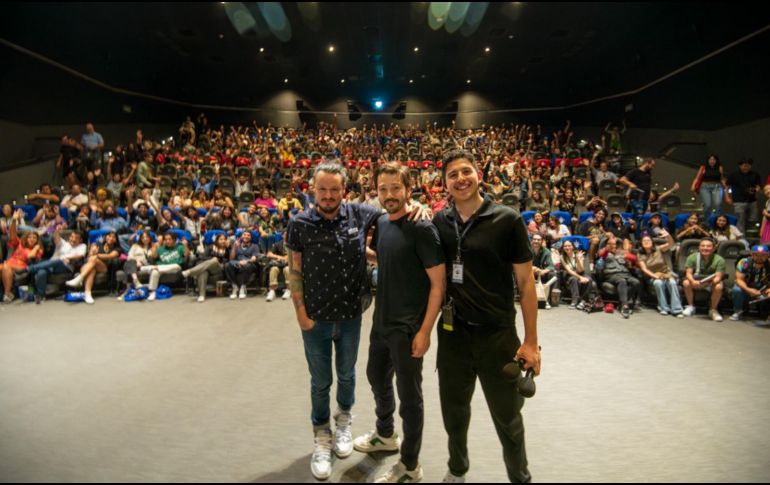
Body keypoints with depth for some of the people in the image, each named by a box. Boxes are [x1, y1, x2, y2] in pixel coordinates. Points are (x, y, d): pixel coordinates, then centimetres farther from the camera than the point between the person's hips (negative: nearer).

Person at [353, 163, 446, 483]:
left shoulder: (421, 228, -18)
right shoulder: (381, 223, 4)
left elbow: (439, 282, -19)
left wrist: (425, 330, -21)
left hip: (408, 327, -8)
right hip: (381, 321, 8)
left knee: (409, 395, 7)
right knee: (377, 377, 24)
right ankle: (385, 434, 50)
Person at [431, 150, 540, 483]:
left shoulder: (507, 220, -10)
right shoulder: (440, 222, -1)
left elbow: (526, 281, -8)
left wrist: (530, 341, -9)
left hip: (497, 334, -3)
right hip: (453, 332, 3)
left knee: (507, 417, 14)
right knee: (454, 410, 20)